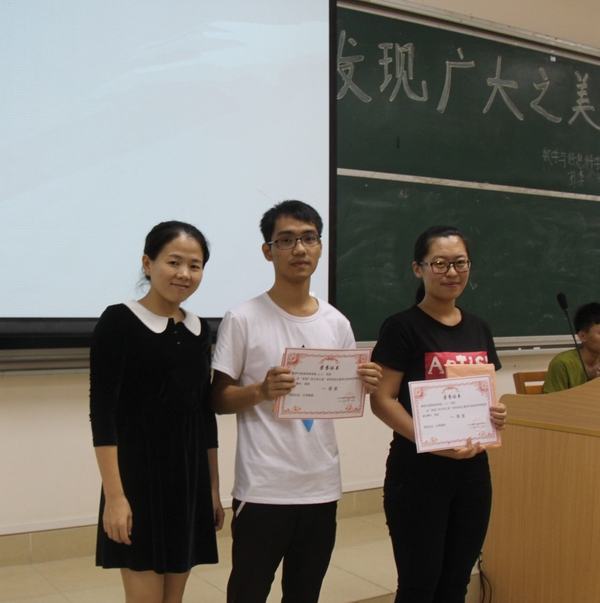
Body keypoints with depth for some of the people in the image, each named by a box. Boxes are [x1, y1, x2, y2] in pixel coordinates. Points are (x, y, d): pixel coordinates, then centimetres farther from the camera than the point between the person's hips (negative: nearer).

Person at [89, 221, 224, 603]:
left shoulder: (200, 329, 9)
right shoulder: (118, 321, -9)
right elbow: (102, 412, -13)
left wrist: (214, 487, 13)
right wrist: (115, 495, -18)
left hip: (190, 475, 6)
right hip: (139, 475, -6)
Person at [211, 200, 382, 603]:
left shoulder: (337, 323, 6)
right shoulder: (243, 320, -8)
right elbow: (220, 400, -4)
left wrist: (363, 385, -8)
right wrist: (261, 391, -23)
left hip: (322, 485, 5)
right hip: (263, 487, -4)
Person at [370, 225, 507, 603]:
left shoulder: (479, 329, 10)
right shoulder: (403, 327, -9)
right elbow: (382, 400, -14)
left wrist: (498, 414, -3)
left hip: (473, 471, 6)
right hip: (418, 474, -6)